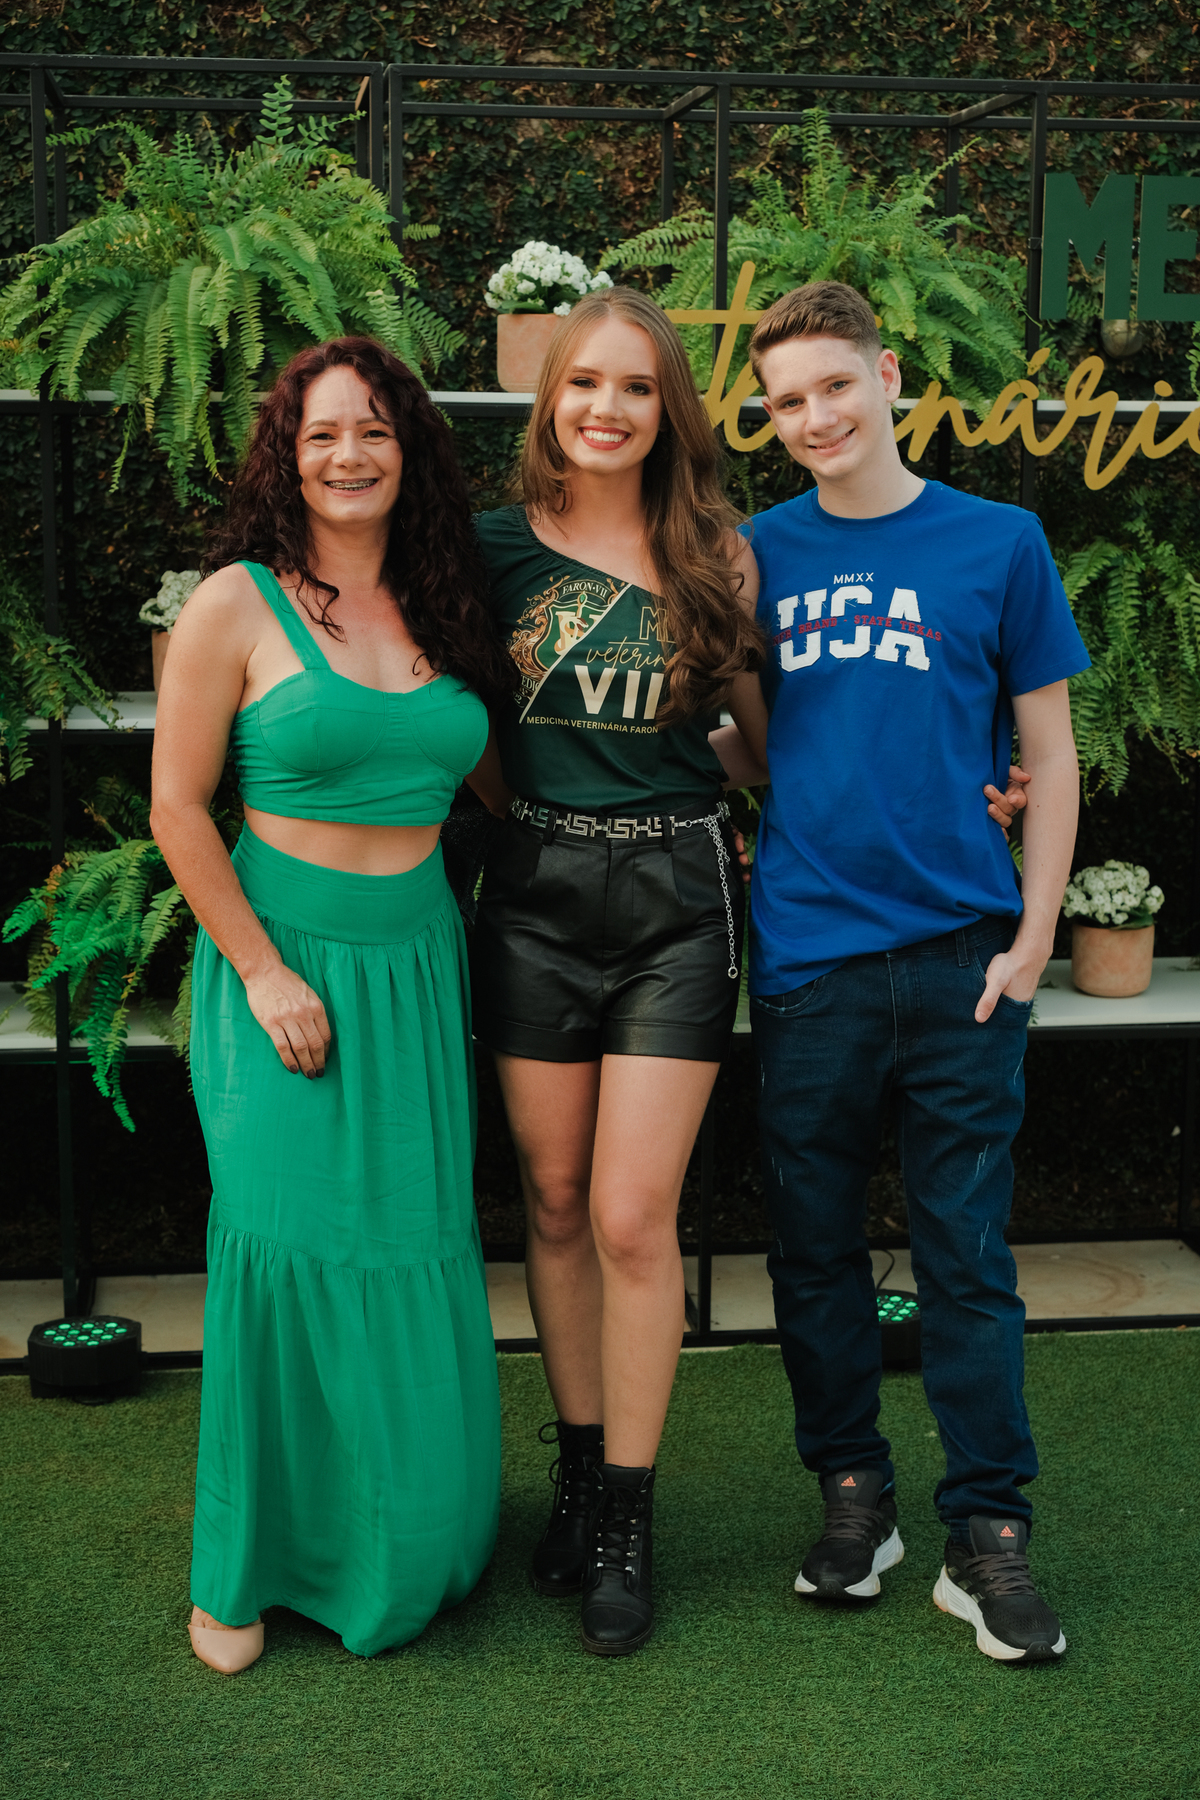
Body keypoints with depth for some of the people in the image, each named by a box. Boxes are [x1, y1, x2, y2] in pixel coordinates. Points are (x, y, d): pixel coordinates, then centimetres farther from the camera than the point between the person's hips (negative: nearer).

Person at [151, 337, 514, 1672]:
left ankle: (404, 1540, 28)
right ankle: (246, 1566, 17)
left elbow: (482, 777, 18)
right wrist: (262, 969, -11)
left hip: (418, 960, 5)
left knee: (414, 1252, 8)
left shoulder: (440, 606, 9)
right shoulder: (237, 605, -6)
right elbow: (178, 806, -7)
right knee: (286, 1247, -2)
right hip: (285, 958, -4)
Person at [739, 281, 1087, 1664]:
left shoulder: (998, 542, 3)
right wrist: (744, 902, 3)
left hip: (959, 953, -2)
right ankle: (851, 1494, 26)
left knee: (966, 1251, 3)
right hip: (807, 953, 2)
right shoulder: (761, 553, 7)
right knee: (815, 1244, 9)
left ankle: (987, 1536, 14)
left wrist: (1032, 938, -2)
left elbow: (1048, 753, 5)